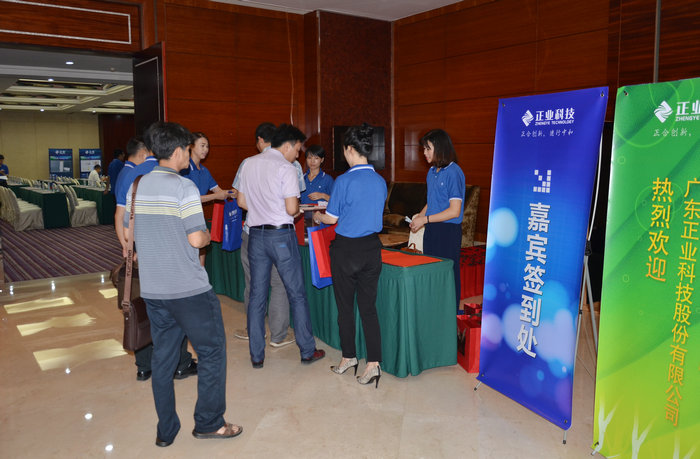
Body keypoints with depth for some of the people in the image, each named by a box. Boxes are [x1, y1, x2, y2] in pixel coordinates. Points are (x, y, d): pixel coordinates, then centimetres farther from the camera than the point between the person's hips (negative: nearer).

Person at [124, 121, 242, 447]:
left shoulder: (136, 187, 7)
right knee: (212, 351, 8)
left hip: (152, 289, 7)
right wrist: (208, 236, 4)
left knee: (162, 358, 14)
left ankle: (166, 431, 24)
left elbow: (129, 232, 14)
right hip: (189, 289, -7)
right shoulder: (183, 187, -14)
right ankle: (208, 423, 17)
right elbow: (197, 239, -17)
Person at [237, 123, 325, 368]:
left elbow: (241, 201, 13)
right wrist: (297, 208, 5)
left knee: (256, 295, 10)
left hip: (256, 235, 6)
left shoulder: (248, 164, 8)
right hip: (281, 235, -6)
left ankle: (256, 355, 17)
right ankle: (307, 351, 15)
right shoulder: (285, 168, -11)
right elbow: (291, 209, -16)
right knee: (297, 294, 6)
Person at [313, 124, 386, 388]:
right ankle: (373, 364, 5)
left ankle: (349, 357, 26)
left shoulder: (345, 181, -16)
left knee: (345, 306, 12)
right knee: (368, 307, 9)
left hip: (346, 249, -5)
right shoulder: (380, 181, 2)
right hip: (372, 247, 5)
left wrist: (316, 216, 16)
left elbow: (331, 218, -8)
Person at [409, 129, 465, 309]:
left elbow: (454, 211, -18)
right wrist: (420, 215, 4)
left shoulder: (454, 173, -15)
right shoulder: (432, 171, 11)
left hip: (448, 231, -8)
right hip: (431, 230, 8)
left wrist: (425, 219, -15)